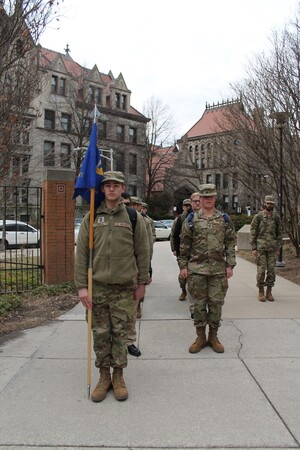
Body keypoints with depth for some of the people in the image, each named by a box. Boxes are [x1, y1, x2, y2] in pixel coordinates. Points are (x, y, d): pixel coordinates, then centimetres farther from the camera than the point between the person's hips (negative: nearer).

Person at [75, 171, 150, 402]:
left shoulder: (134, 217, 2)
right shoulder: (91, 218, 3)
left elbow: (142, 252, 4)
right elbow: (81, 253, 0)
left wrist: (142, 283, 3)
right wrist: (82, 286, -5)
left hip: (124, 287, -1)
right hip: (97, 286, 1)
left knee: (120, 333, 7)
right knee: (100, 334, 8)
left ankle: (118, 376, 24)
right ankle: (104, 377, 25)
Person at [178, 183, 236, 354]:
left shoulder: (225, 219, 5)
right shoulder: (191, 220, 2)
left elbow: (230, 244, 4)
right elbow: (184, 245, 4)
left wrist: (230, 265, -2)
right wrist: (183, 266, -1)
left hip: (218, 269, 1)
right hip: (197, 268, 0)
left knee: (216, 303, 6)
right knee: (199, 304, 6)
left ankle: (213, 336, 22)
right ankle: (200, 337, 19)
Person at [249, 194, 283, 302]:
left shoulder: (276, 217, 6)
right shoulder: (258, 217, -4)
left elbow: (279, 233, 12)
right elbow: (253, 233, -3)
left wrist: (278, 247, 7)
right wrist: (253, 248, -7)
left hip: (272, 248, 3)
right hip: (261, 247, -3)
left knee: (271, 270, 4)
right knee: (261, 270, -2)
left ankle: (269, 292, 15)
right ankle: (261, 292, 10)